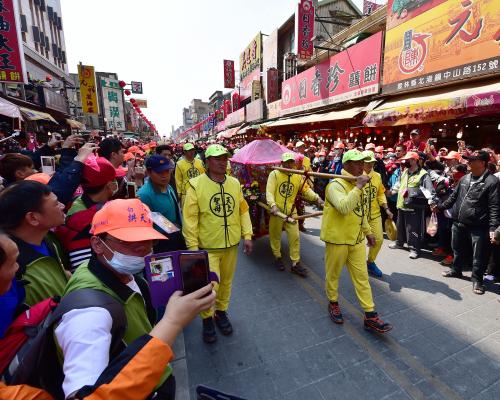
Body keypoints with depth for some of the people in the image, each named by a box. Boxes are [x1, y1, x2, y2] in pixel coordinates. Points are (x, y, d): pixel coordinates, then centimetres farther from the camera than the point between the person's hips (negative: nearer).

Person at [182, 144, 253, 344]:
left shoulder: (234, 183, 2)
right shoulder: (196, 185, -12)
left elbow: (243, 211, 8)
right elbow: (190, 218, -12)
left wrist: (247, 235, 2)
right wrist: (193, 247, -13)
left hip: (231, 245, 4)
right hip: (208, 247, -4)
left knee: (226, 282, 19)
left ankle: (221, 311, 44)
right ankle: (207, 319, 28)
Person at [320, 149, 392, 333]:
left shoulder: (357, 184, 10)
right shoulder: (336, 184, -17)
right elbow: (344, 208, -36)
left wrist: (368, 231, 21)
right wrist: (359, 187, -31)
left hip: (357, 239, 7)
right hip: (337, 239, -7)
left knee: (362, 277, 10)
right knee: (333, 274, 11)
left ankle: (370, 315, 20)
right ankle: (333, 304, 35)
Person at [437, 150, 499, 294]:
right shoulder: (465, 178, 9)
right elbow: (454, 197, 19)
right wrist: (440, 206, 16)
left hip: (478, 226, -6)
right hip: (459, 223, 6)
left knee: (479, 255, 6)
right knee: (458, 249, 21)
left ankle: (477, 279, 22)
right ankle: (456, 270, 40)